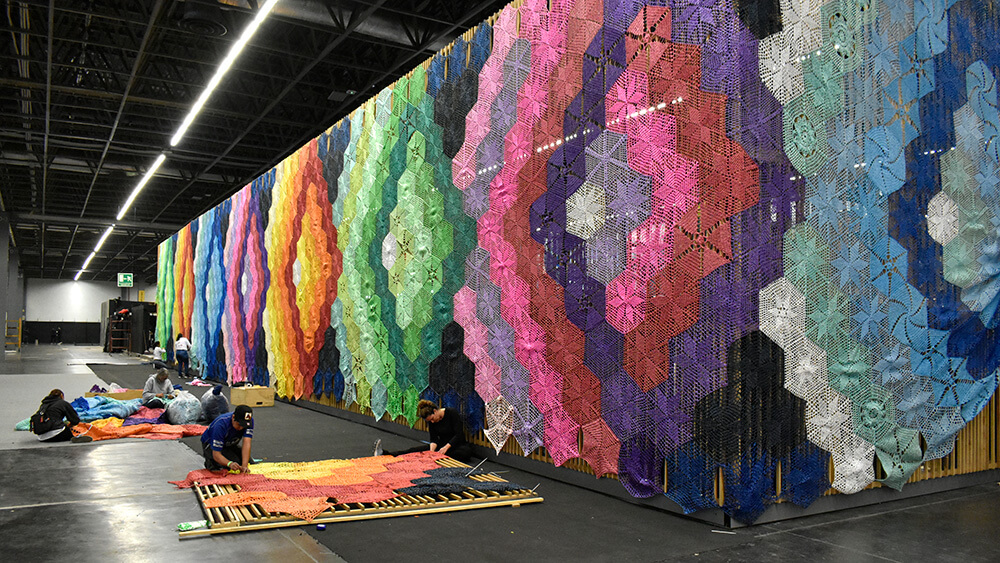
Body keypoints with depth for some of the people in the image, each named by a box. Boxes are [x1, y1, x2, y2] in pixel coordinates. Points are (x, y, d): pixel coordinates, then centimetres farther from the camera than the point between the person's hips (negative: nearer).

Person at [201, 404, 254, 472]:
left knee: (249, 462, -13)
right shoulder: (221, 425, -37)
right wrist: (230, 464, -54)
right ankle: (210, 462, -2)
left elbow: (246, 443, -34)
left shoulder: (249, 421, -26)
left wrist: (244, 466, -46)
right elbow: (216, 455, -36)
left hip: (229, 444, 5)